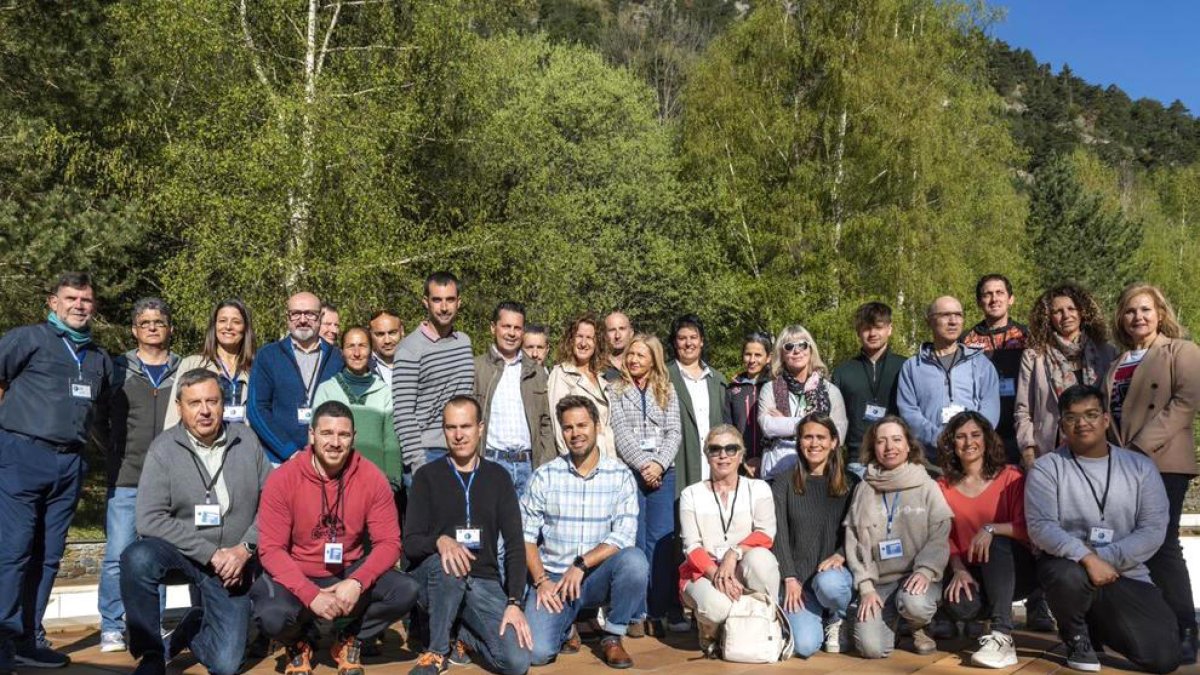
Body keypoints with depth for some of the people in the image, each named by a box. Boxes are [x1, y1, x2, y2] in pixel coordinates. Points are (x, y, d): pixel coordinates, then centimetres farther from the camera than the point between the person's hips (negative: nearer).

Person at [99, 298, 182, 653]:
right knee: (117, 555, -2)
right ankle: (112, 628, 10)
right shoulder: (118, 368, 8)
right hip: (126, 479, 0)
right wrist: (110, 451, 1)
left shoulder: (184, 371, 8)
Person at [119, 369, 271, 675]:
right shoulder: (164, 449, -9)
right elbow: (150, 520, -15)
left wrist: (245, 549, -15)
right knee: (137, 558, -35)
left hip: (232, 564, 2)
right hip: (179, 555, -1)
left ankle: (194, 625, 33)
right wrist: (211, 554, -19)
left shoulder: (247, 442, -1)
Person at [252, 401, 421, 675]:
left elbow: (388, 543, -10)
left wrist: (356, 583, -28)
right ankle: (298, 644, 8)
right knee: (272, 617, -32)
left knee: (406, 591, -22)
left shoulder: (372, 478, -11)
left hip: (351, 574, 2)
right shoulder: (282, 480, -14)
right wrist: (312, 595, -27)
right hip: (298, 578, -1)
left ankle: (349, 640, 8)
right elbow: (271, 549, -15)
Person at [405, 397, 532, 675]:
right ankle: (436, 651, -14)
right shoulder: (428, 476, 2)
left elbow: (515, 543, 1)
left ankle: (464, 636, 10)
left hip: (484, 583, 1)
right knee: (446, 564, -37)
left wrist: (514, 603, -12)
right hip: (434, 578, -1)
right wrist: (440, 541, -29)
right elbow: (410, 543, -5)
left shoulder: (498, 477, 7)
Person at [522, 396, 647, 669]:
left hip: (599, 575, 1)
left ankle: (612, 637, -5)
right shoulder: (544, 476, 0)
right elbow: (526, 535, -1)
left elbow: (624, 535, -11)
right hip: (554, 578, 0)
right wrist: (541, 581, -12)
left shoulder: (620, 475, -2)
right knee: (537, 651, -22)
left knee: (634, 560, -31)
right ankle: (566, 630, 16)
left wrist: (581, 564, -19)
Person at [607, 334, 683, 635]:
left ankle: (665, 609, 8)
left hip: (663, 473, 2)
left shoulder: (667, 391, 12)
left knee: (663, 541, 1)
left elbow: (674, 432, 4)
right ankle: (637, 613, 3)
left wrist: (659, 464, -10)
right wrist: (643, 464, -12)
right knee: (634, 543, -2)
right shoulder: (615, 390, 6)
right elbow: (621, 433, -3)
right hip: (629, 471, -2)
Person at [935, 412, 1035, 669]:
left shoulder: (1010, 477, -3)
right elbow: (944, 536, 3)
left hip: (1013, 570, -1)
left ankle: (1002, 637, -32)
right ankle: (1001, 612, 3)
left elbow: (1027, 529, -12)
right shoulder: (943, 486, 5)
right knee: (958, 606, -32)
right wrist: (958, 569, -15)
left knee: (997, 543, -35)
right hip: (971, 573, 1)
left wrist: (991, 529, -29)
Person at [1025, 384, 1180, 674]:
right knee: (1069, 576, -38)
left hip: (1127, 576, 3)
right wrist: (1087, 558, -28)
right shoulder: (1047, 468, -3)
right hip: (1069, 566, -3)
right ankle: (1077, 637, -3)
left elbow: (1153, 530, -4)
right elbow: (1041, 527, -14)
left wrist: (1104, 558, -16)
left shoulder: (1140, 466, 5)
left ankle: (1099, 625, 22)